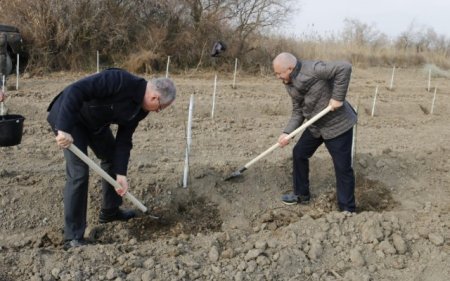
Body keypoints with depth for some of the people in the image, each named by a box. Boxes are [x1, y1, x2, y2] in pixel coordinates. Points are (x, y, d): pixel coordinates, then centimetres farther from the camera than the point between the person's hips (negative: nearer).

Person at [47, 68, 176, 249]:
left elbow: (123, 141, -3)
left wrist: (121, 174, -12)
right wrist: (64, 129, -41)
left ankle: (109, 211, 36)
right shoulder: (120, 80, -33)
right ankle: (73, 238, -7)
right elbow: (75, 91, -38)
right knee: (79, 172, -15)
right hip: (69, 116, -9)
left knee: (113, 158, 16)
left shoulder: (141, 109, -6)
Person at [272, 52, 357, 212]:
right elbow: (298, 112, 4)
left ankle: (347, 210, 10)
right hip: (315, 126, 8)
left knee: (342, 168, -2)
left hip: (338, 125, -8)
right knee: (299, 153, 12)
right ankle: (302, 195, 30)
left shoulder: (313, 69, -27)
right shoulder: (291, 85, -1)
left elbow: (344, 68, -34)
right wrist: (287, 133, -10)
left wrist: (338, 98, -31)